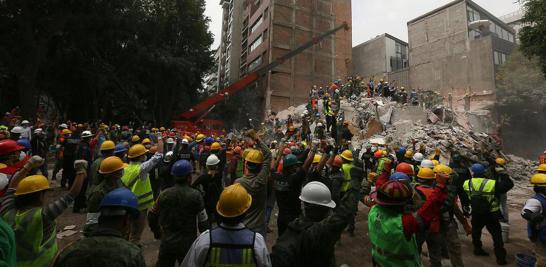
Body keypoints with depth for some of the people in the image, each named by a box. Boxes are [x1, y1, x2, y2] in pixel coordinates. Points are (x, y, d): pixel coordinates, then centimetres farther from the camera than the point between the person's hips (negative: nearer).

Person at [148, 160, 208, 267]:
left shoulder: (164, 194, -5)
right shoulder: (195, 195, -16)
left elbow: (152, 216, 4)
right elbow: (203, 221, -14)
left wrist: (156, 232, 21)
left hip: (167, 242, 3)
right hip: (187, 243, -2)